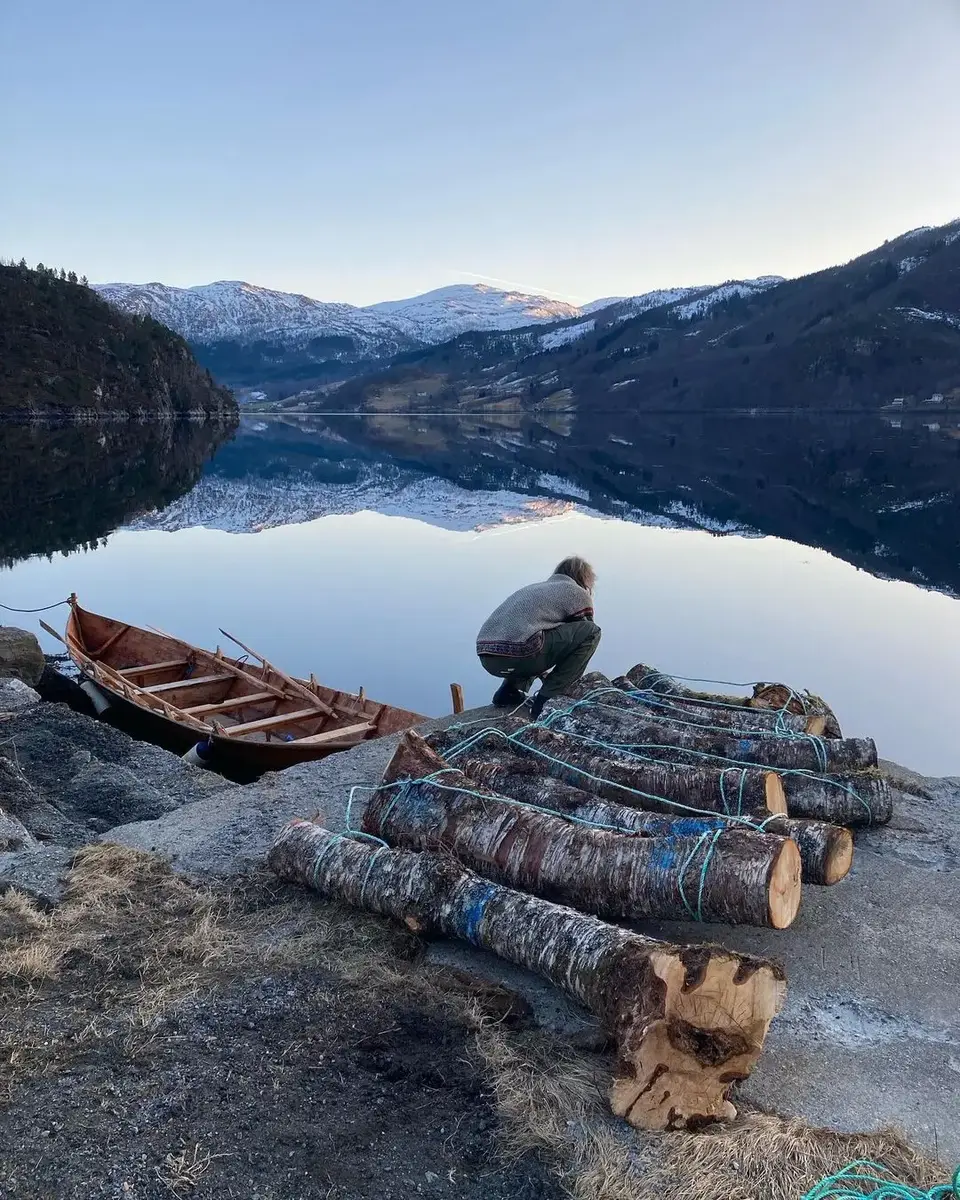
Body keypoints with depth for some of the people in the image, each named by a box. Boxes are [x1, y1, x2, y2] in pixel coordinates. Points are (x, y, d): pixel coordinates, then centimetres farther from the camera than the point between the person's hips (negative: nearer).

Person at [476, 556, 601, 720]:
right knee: (592, 632, 4)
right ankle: (546, 700, 2)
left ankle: (509, 691, 17)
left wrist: (546, 676, 50)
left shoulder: (534, 588, 32)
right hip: (515, 655, -8)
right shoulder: (578, 593, 13)